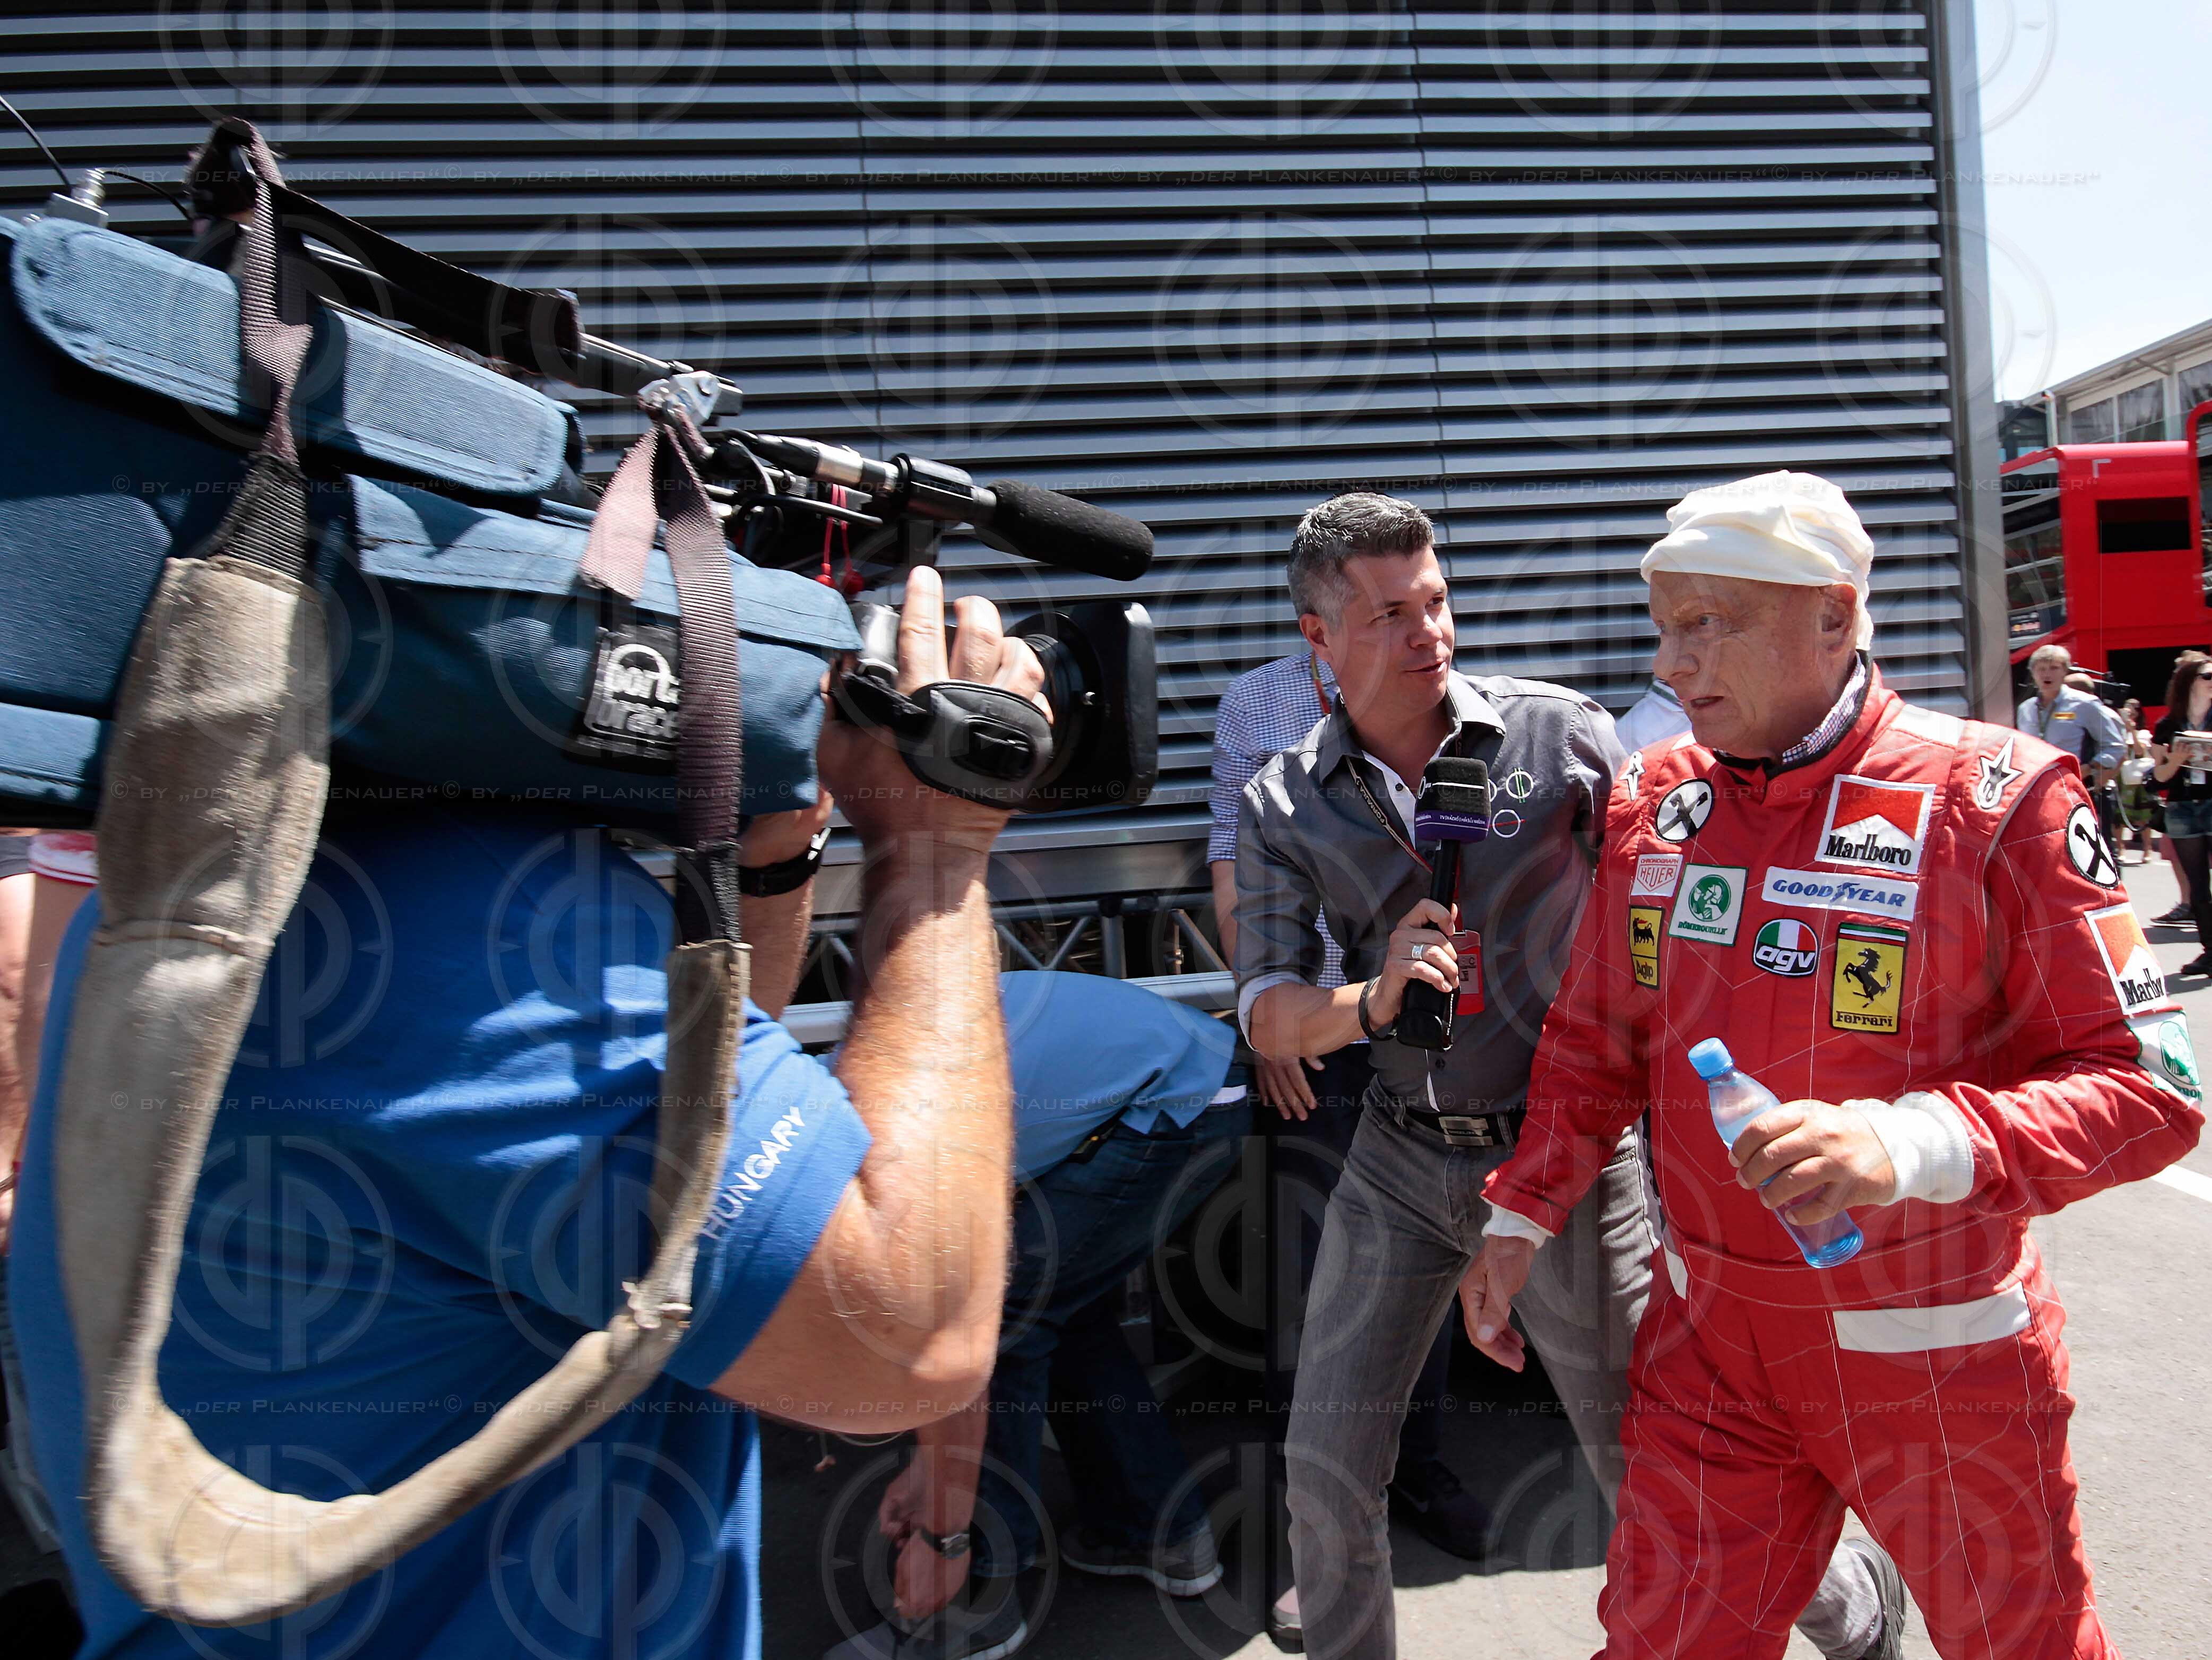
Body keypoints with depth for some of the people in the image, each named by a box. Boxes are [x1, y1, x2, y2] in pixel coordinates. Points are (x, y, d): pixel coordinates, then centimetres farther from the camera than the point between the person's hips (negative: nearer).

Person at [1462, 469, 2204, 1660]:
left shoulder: (1994, 799, -15)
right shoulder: (1657, 804, -1)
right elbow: (1597, 1041, 9)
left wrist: (1908, 1143, -32)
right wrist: (1520, 1217, 5)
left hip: (1932, 1355, -3)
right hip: (1711, 1339, 4)